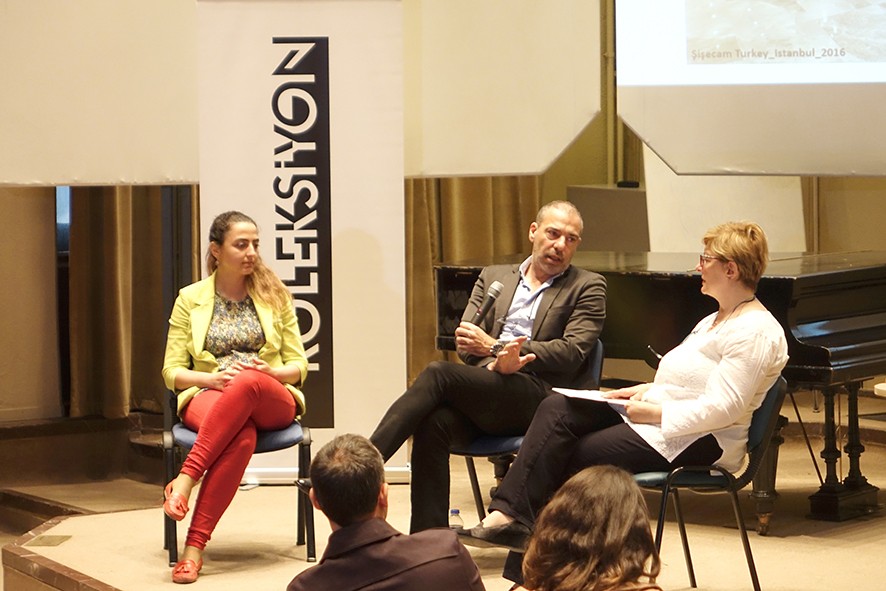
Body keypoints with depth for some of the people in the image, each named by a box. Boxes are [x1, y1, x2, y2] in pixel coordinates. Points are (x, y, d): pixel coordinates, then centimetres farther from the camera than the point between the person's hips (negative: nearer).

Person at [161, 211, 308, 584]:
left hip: (272, 399, 1)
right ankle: (195, 546, -46)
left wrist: (271, 371, -11)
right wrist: (211, 378, -13)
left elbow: (299, 365, 13)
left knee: (248, 382, -41)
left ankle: (185, 479, -46)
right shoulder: (190, 300, 10)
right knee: (242, 437, -41)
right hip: (208, 397, -1)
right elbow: (172, 371, 8)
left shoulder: (274, 295, 13)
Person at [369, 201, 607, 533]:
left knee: (438, 374, -28)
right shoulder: (493, 277, 25)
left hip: (539, 397, -4)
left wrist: (493, 347, -9)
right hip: (479, 398, 4)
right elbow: (464, 344, 14)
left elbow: (573, 352, -2)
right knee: (433, 422, -32)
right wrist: (497, 363, -11)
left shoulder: (588, 287, 13)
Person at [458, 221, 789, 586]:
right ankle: (506, 515, -24)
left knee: (574, 454, -16)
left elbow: (722, 409, -23)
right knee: (557, 409, -12)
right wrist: (645, 391, 8)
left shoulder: (755, 331, -15)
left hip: (697, 442, -10)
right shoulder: (716, 320, 20)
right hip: (657, 412, 10)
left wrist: (653, 412, -21)